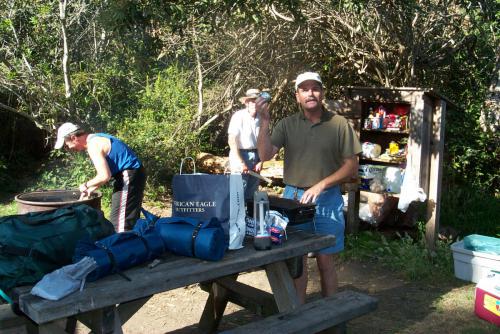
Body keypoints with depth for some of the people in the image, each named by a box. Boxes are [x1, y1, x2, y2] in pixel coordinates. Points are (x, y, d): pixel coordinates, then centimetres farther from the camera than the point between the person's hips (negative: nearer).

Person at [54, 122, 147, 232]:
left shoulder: (93, 145, -16)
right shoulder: (95, 139, 14)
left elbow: (104, 176, -23)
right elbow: (105, 171, 20)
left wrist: (86, 185, -7)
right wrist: (91, 189, 17)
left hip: (129, 175, -10)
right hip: (133, 173, 10)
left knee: (120, 222, -8)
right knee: (130, 218, 18)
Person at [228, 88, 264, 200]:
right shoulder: (238, 116, -10)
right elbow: (232, 141, -13)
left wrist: (261, 161, 0)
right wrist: (241, 163, -16)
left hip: (256, 156, 5)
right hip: (240, 155, -5)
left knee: (252, 193, 12)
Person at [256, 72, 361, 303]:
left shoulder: (339, 124, -1)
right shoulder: (287, 124, 4)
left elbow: (351, 166, -2)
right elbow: (265, 155, -6)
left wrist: (321, 185, -13)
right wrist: (264, 121, -17)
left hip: (327, 199, -1)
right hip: (294, 197, 2)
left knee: (326, 262, 5)